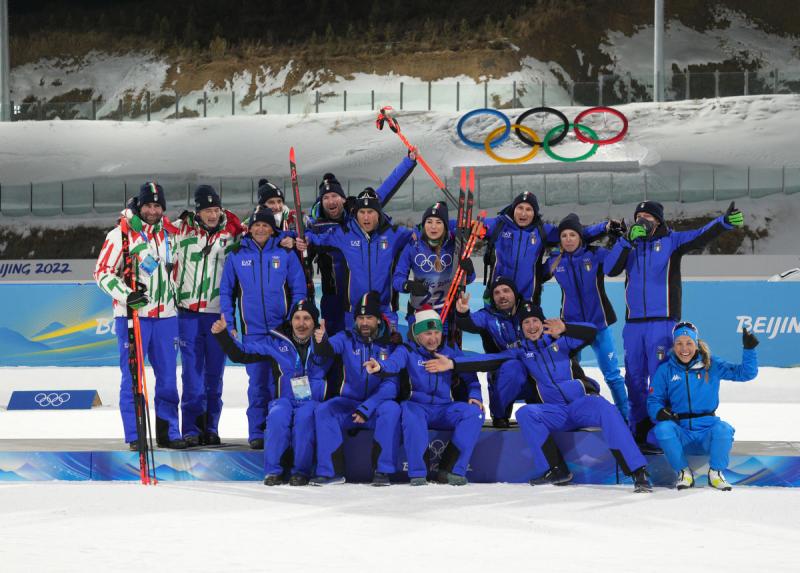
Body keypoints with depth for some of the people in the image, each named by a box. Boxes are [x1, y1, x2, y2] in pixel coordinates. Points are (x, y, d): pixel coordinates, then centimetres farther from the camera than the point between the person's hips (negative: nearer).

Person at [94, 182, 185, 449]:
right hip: (132, 314, -5)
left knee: (168, 376, 7)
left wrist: (175, 294, 18)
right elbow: (102, 272, -7)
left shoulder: (171, 234, 11)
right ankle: (134, 436, 2)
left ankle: (168, 432, 15)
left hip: (165, 315, 5)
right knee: (132, 376, -3)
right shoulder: (121, 234, -5)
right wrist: (126, 295, -20)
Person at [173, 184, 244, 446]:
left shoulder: (232, 232, 3)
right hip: (189, 312, -1)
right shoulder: (182, 228, 2)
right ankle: (191, 429, 0)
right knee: (192, 372, -3)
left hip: (218, 313, 1)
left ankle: (210, 428, 13)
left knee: (214, 374, 6)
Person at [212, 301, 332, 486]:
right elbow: (241, 354, 9)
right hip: (284, 400, 1)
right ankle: (273, 471, -22)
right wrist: (222, 334, -4)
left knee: (305, 415, -35)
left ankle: (301, 471, -23)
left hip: (313, 402, -1)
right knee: (278, 414, -33)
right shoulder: (276, 342, 8)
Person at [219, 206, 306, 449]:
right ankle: (256, 433, 8)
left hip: (283, 329, 0)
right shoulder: (236, 256, 6)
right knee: (257, 383, 1)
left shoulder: (286, 254, 3)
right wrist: (229, 325, 1)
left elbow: (299, 290, 3)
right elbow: (226, 292, 9)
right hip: (252, 331, 0)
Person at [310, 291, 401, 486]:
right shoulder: (347, 338, 1)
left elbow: (391, 383, -11)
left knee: (391, 409, -33)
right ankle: (330, 471, -22)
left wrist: (367, 408, -22)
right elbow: (328, 349, -20)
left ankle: (383, 470, -27)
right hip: (349, 402, 2)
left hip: (377, 404, -2)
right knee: (323, 410, -24)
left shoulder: (390, 344, -4)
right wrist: (321, 342, -45)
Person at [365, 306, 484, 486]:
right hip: (418, 406, -3)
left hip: (445, 409, 3)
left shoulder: (452, 351, 11)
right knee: (410, 412, -38)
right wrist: (379, 366, -44)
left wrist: (474, 396, -7)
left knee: (474, 412, -24)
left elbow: (470, 377, 13)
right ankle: (417, 473, -34)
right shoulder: (408, 351, 1)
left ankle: (457, 470, -24)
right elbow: (393, 363, -20)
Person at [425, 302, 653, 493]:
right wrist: (452, 363, -8)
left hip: (583, 403, -3)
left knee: (603, 407, -35)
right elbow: (490, 361, 4)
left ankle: (638, 472, -40)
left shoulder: (560, 341, 7)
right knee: (525, 413, -25)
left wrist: (564, 328, -32)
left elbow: (590, 333, -11)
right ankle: (556, 469, -22)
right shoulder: (521, 352, 14)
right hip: (556, 413, 3)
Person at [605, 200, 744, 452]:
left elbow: (702, 235, -12)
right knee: (634, 380, 8)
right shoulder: (630, 245, 13)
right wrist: (627, 240, -10)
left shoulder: (671, 241, 3)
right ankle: (640, 433, 16)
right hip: (633, 323, 4)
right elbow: (610, 269, -1)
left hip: (662, 322, -4)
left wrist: (725, 221, -30)